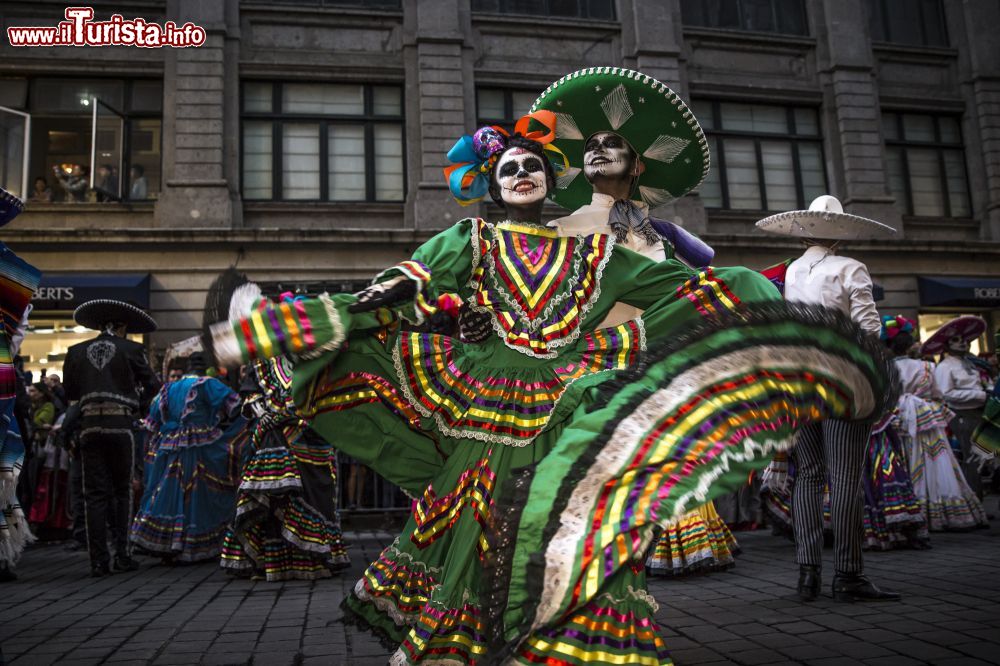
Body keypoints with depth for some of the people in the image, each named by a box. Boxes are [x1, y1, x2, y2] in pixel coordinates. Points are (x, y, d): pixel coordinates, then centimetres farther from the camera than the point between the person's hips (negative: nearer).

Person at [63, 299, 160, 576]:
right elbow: (152, 387, 1)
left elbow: (69, 392, 16)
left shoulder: (76, 352, 9)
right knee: (122, 491, 10)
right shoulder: (131, 350, 0)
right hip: (121, 424, -2)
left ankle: (98, 560, 4)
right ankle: (122, 554, 8)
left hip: (90, 426, 2)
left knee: (95, 494, 4)